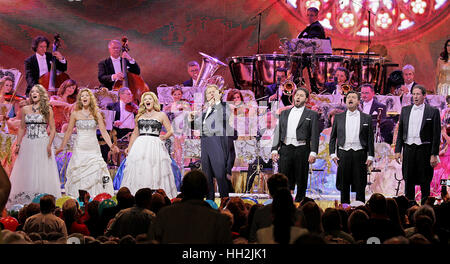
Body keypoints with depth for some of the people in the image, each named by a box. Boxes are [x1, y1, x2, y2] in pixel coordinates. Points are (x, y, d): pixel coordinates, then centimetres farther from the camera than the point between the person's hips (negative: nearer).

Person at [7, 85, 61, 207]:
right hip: (27, 144, 3)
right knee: (25, 173, 1)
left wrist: (49, 145, -10)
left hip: (42, 143, -3)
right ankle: (24, 200, 4)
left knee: (42, 172, -5)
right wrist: (18, 144, 7)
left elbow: (52, 129, 0)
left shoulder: (47, 110, 2)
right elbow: (22, 128, 15)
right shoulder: (25, 109, 10)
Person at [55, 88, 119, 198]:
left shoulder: (96, 114, 5)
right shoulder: (75, 114, 5)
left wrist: (111, 145, -9)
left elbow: (103, 131, 3)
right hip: (80, 149, 0)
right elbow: (69, 131, 11)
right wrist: (62, 147, 10)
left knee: (96, 172, -10)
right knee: (78, 174, -5)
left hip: (93, 148, 0)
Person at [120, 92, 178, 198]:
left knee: (155, 173, -9)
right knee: (138, 173, -4)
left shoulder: (161, 115, 8)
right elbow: (135, 133, 22)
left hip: (154, 145, -3)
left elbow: (170, 131, 5)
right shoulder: (140, 116, 17)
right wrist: (129, 147, 17)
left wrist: (163, 137, -9)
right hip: (140, 146, 3)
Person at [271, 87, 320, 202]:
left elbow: (315, 135, -1)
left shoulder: (312, 115, 6)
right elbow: (278, 132, 15)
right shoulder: (284, 113, 17)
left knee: (301, 180, 1)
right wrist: (274, 149, 5)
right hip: (285, 149, 3)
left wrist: (313, 153, -10)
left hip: (302, 150, -2)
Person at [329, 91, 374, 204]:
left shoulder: (366, 118, 7)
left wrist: (370, 156, -1)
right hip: (343, 154, 1)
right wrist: (332, 154, 2)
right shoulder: (338, 117, 10)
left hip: (360, 154, -1)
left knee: (360, 185, 0)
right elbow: (332, 137, 12)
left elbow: (370, 139, 5)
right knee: (344, 185, 3)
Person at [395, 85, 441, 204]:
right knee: (408, 181, 6)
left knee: (425, 182, 1)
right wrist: (398, 150, 5)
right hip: (408, 149, 4)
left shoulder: (433, 111, -1)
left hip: (424, 149, -3)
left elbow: (436, 135, -4)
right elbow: (400, 132, 13)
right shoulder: (405, 110, 11)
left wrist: (434, 154, -9)